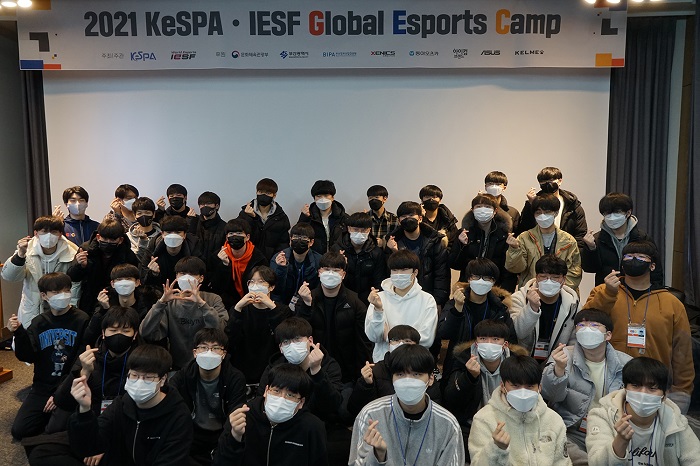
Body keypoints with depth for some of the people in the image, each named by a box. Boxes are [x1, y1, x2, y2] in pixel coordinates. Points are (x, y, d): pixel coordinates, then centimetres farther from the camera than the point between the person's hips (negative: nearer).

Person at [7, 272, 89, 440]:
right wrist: (19, 333, -21)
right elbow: (28, 357, -4)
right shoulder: (39, 323, 4)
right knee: (19, 431, -6)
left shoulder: (81, 320, -11)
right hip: (42, 386, 4)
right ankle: (48, 414, 22)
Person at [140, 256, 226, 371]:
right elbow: (146, 334, -8)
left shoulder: (213, 300, 1)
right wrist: (162, 302, -19)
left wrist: (201, 303, -26)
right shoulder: (170, 302, 5)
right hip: (178, 369, 0)